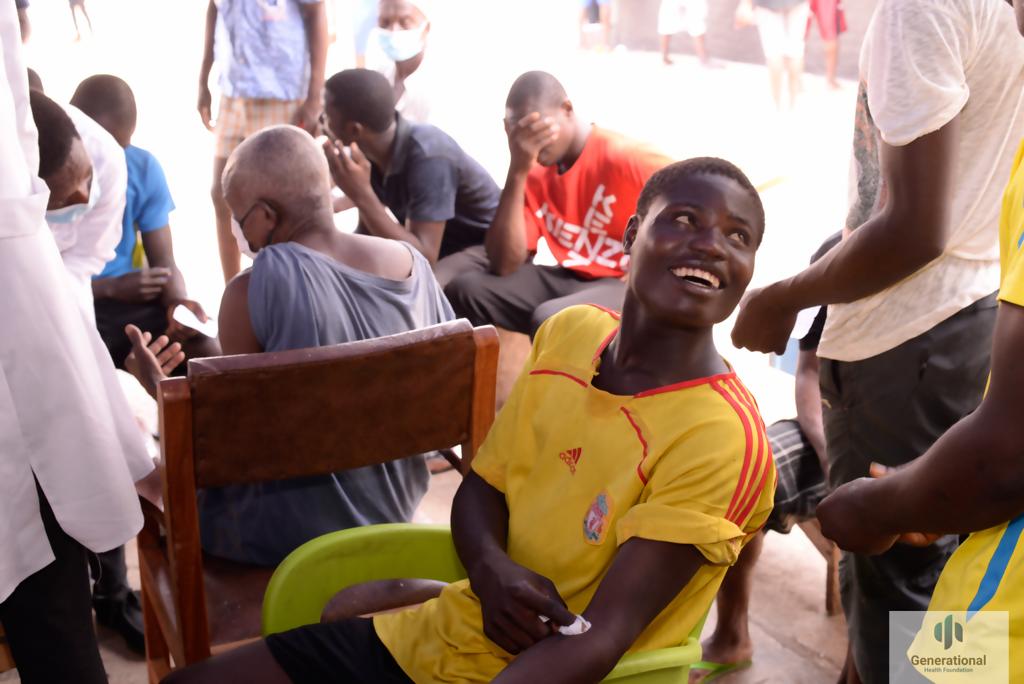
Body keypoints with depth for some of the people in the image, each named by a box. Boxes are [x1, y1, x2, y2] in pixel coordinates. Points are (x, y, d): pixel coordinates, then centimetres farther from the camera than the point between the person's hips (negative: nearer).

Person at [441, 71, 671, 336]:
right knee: (467, 288, -6)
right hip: (571, 281, 6)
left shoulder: (624, 157, -15)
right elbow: (504, 265, -9)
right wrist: (518, 170, -15)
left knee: (551, 319, -34)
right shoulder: (535, 174, 2)